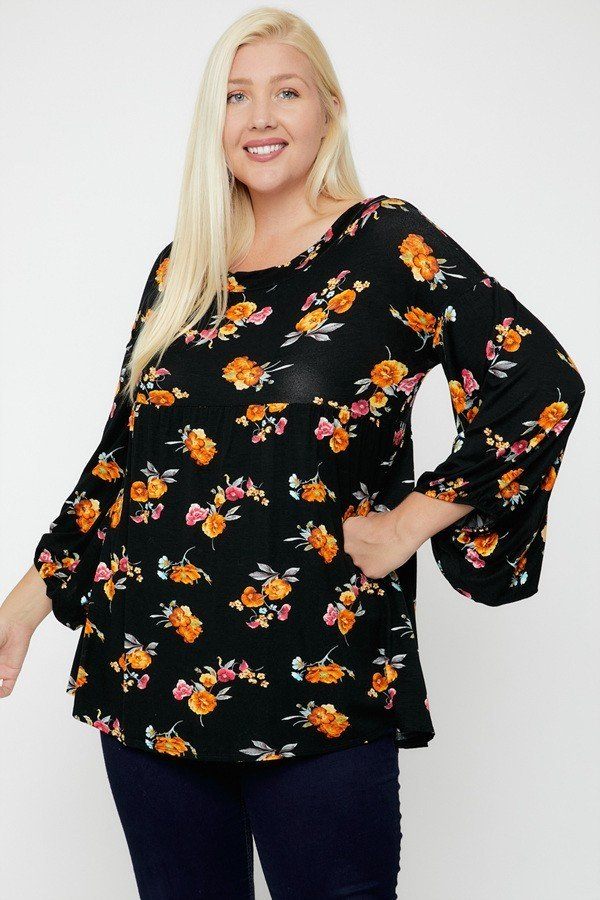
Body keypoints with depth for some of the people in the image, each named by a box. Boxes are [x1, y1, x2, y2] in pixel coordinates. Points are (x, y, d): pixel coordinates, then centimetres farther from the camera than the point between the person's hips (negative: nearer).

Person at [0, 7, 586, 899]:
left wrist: (416, 517, -10)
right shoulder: (181, 269, 12)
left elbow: (543, 384, -10)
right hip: (148, 670, 5)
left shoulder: (387, 245, -3)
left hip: (318, 678, -4)